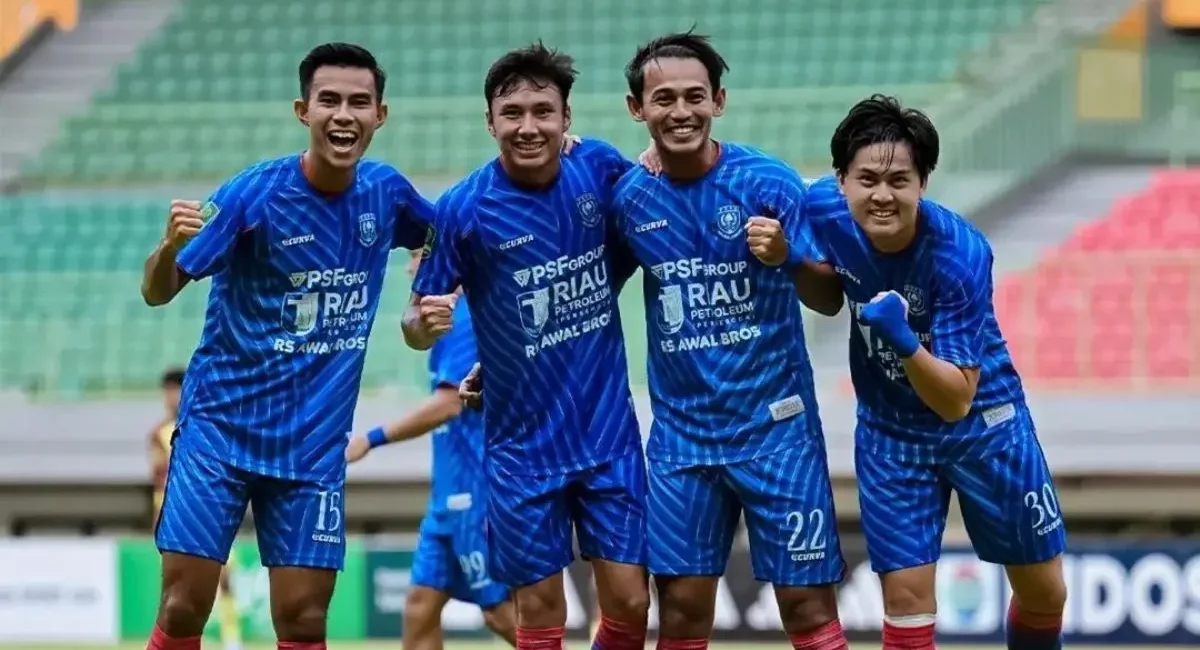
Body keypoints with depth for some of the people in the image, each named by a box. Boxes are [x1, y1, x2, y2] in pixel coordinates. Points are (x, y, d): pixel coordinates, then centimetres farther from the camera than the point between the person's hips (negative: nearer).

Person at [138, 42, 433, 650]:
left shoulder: (385, 192, 0)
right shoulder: (253, 193, -13)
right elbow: (157, 292, -14)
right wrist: (172, 246, -35)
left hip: (313, 445, 3)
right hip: (220, 424, -3)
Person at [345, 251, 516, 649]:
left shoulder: (468, 319, -15)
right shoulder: (454, 318, 14)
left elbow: (448, 404, -22)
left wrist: (372, 439, -19)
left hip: (476, 492, -10)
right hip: (452, 494, 10)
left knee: (499, 610, -6)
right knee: (420, 606, 6)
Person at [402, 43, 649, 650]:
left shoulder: (601, 169, -4)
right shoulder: (462, 208, -12)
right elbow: (417, 325, -5)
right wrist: (425, 321, -30)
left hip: (609, 435, 2)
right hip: (524, 445, -2)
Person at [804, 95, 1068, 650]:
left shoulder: (960, 253, -30)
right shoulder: (825, 209, -19)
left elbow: (956, 401, -30)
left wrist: (905, 342, -45)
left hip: (984, 423, -2)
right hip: (888, 431, 2)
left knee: (1043, 592, 8)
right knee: (906, 597, -5)